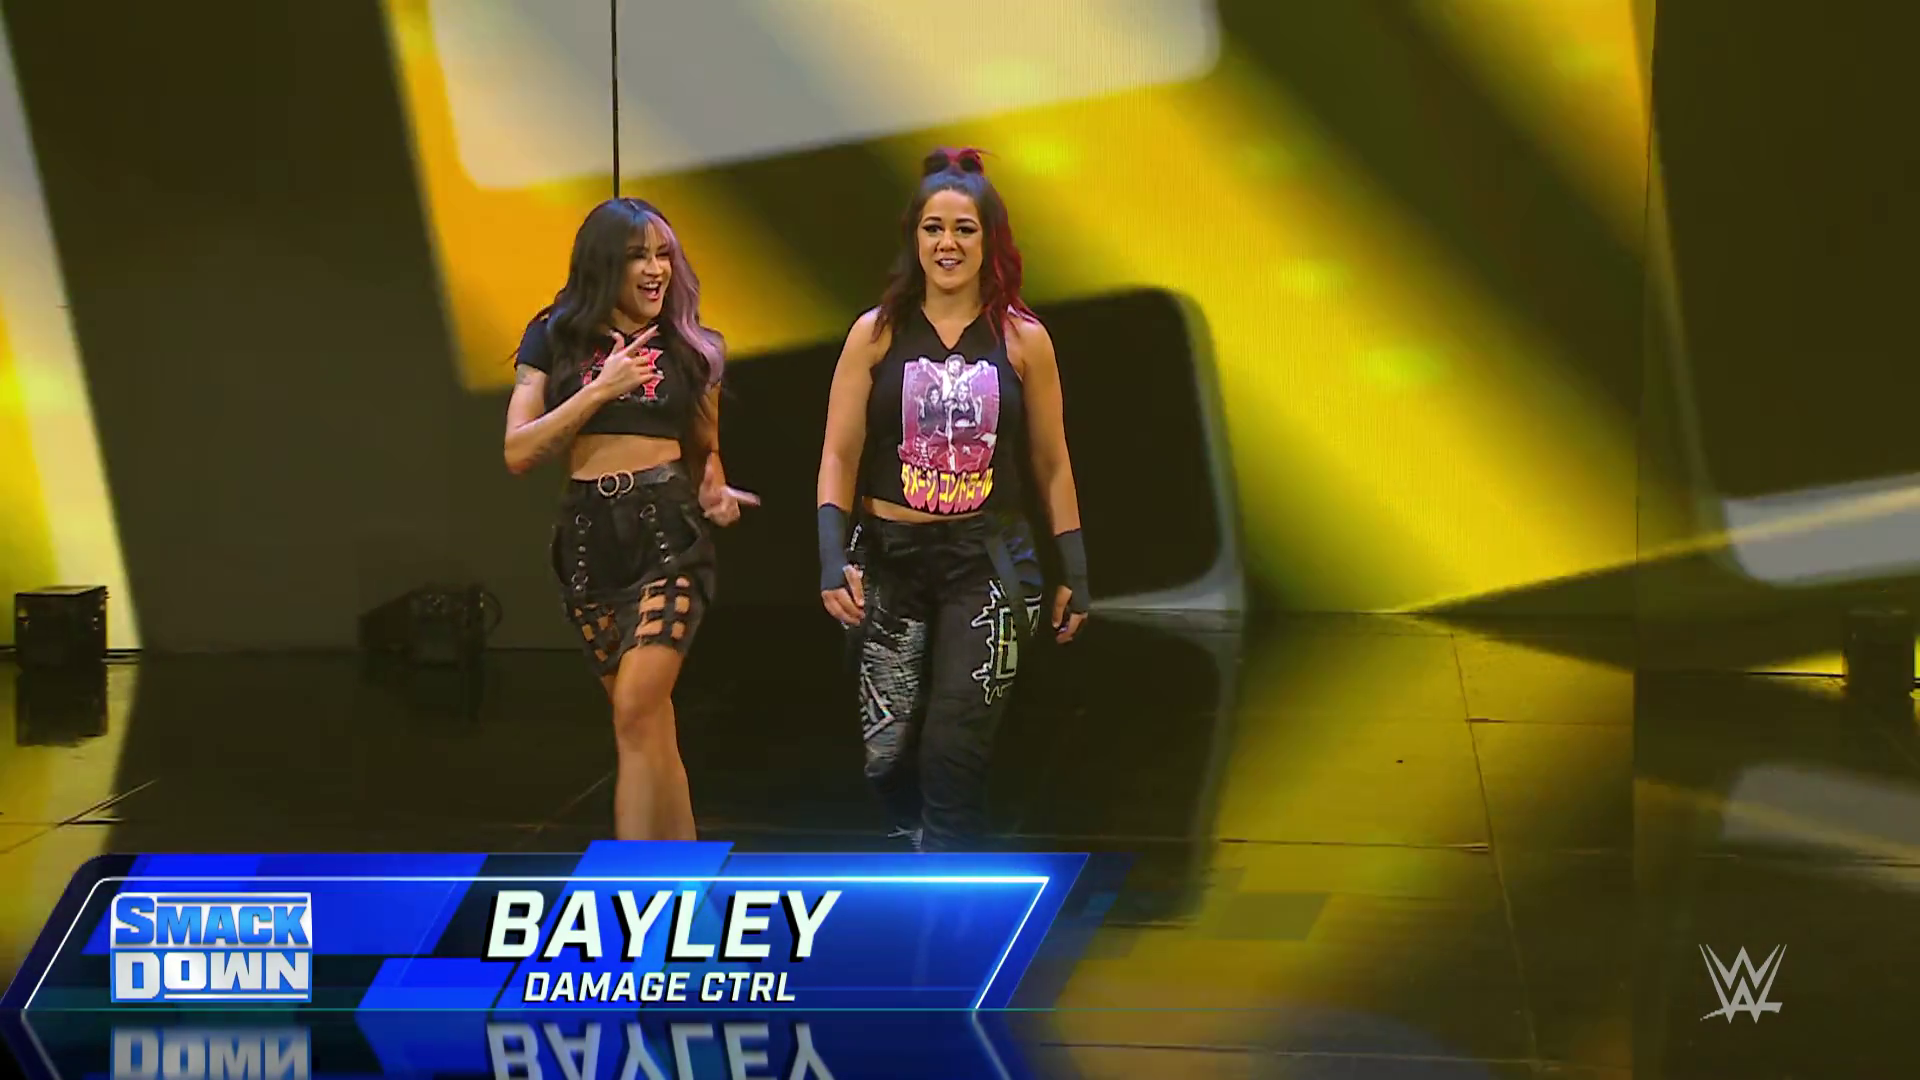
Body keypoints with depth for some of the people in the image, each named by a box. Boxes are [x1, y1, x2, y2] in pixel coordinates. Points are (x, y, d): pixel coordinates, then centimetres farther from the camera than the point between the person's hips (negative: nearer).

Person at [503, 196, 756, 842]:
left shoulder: (689, 349, 9)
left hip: (669, 532, -2)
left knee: (637, 712, -18)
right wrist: (600, 390, -10)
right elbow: (518, 452, -3)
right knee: (651, 728, 9)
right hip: (590, 537, 2)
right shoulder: (555, 340, 5)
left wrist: (715, 494, 1)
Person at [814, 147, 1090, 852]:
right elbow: (839, 454, 1)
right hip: (889, 558, 1)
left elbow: (1051, 464, 8)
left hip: (985, 561, -1)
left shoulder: (1023, 340, 2)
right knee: (887, 756, -1)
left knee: (954, 756, -9)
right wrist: (832, 557, -11)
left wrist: (1073, 570, 6)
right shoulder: (876, 334, 2)